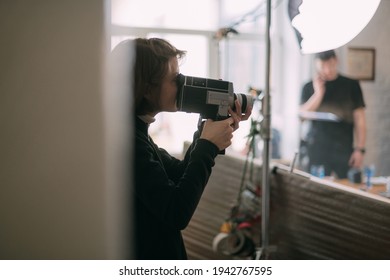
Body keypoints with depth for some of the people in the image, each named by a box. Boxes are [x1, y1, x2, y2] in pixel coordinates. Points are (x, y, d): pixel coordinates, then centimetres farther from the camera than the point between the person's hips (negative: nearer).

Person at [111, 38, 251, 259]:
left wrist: (207, 135, -4)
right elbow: (176, 214, -27)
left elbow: (179, 175, 9)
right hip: (147, 261, -9)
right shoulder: (128, 141, -25)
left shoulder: (135, 132, 3)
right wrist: (208, 147, -20)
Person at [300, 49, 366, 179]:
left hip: (344, 148, -1)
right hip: (317, 148, 1)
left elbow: (359, 119, 4)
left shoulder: (351, 85, 5)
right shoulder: (310, 87, 8)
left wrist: (360, 149, -4)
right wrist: (318, 93, -10)